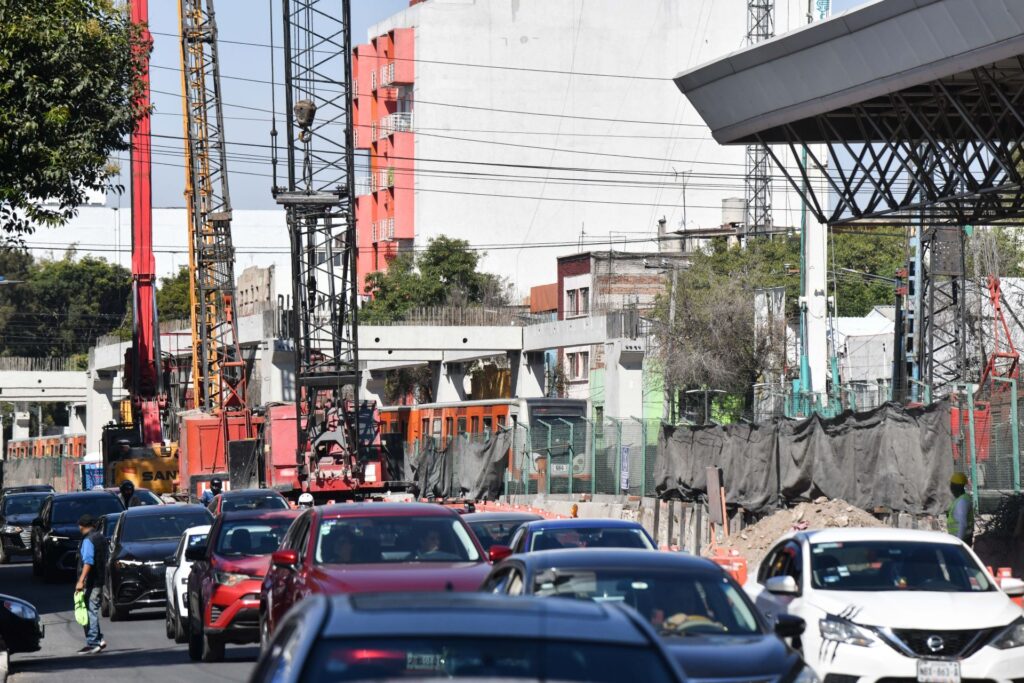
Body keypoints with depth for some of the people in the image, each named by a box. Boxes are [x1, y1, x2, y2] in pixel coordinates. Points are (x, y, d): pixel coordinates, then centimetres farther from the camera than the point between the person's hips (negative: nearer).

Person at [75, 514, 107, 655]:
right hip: (99, 580, 9)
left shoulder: (88, 540, -13)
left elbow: (88, 561, -24)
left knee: (89, 612, -7)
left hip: (90, 581, -9)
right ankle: (98, 640, 14)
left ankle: (92, 643, -8)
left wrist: (81, 580, -30)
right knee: (92, 611, 15)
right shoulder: (101, 538, 15)